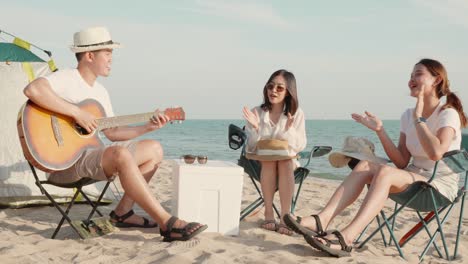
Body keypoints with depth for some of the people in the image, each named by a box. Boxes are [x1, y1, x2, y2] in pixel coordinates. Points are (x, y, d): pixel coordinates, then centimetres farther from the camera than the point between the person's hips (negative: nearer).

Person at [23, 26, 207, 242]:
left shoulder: (100, 91, 16)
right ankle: (167, 223, -33)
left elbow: (112, 132, 18)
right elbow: (33, 89, -33)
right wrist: (77, 112, -31)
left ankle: (122, 213, 2)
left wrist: (147, 127, 7)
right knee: (121, 155, -36)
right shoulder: (66, 79, -11)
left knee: (155, 149, 6)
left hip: (90, 154, 10)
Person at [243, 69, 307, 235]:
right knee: (269, 161, -33)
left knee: (284, 161, -33)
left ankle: (285, 216, -33)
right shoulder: (257, 113, -5)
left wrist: (289, 130, -24)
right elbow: (252, 147, -5)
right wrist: (255, 128, -23)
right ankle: (268, 213, -25)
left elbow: (300, 146, -7)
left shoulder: (297, 114, -5)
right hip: (262, 161, 0)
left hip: (288, 161, 0)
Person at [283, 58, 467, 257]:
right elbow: (401, 162, 2)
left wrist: (419, 118, -20)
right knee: (365, 165, -19)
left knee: (385, 172, -32)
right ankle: (321, 220, -35)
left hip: (441, 184, -6)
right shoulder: (408, 116, 10)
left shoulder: (448, 114, -8)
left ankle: (346, 237, -45)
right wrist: (380, 130, -6)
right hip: (414, 176, 6)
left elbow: (436, 153, -28)